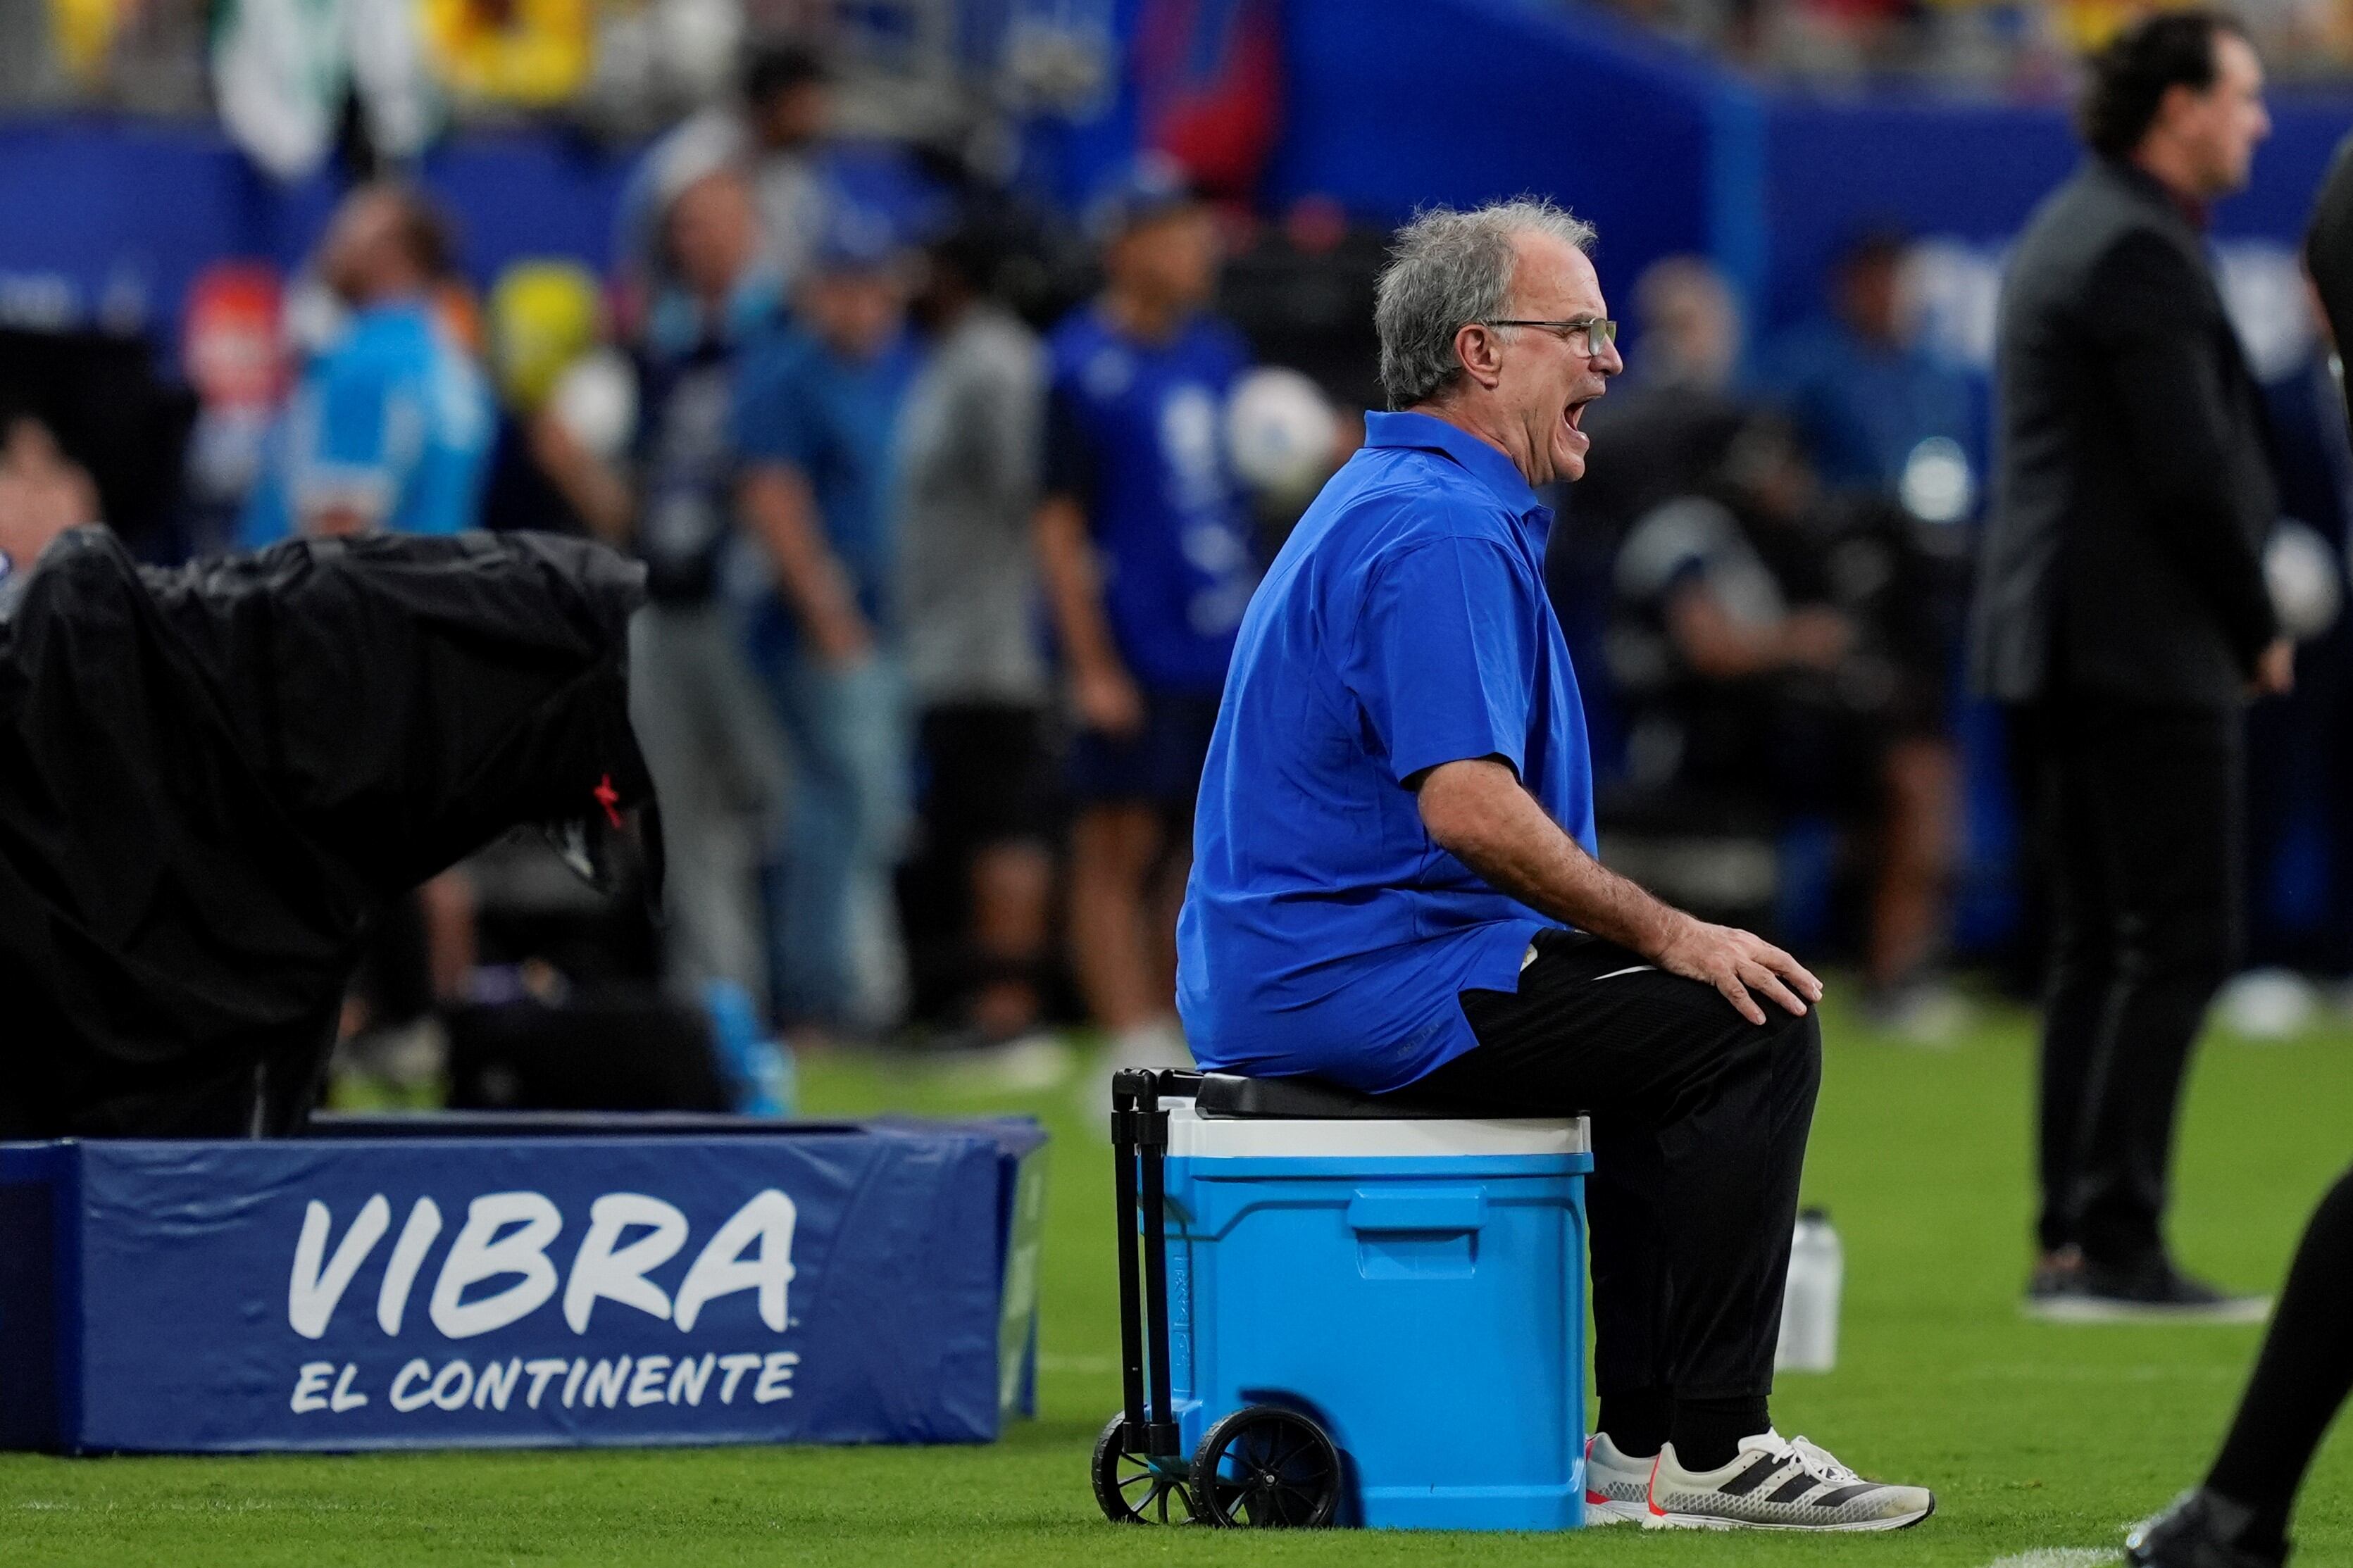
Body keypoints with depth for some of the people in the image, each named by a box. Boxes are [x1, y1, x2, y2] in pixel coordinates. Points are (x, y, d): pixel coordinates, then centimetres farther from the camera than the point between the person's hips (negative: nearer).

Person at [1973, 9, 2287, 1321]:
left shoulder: (2071, 230, 18)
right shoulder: (2139, 251, -15)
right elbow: (2188, 474, -19)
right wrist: (2260, 631, -7)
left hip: (2062, 641, 10)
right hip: (2148, 646, -10)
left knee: (2100, 949, 11)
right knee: (2182, 941, -9)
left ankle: (2076, 1243, 10)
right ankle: (2114, 1245, -12)